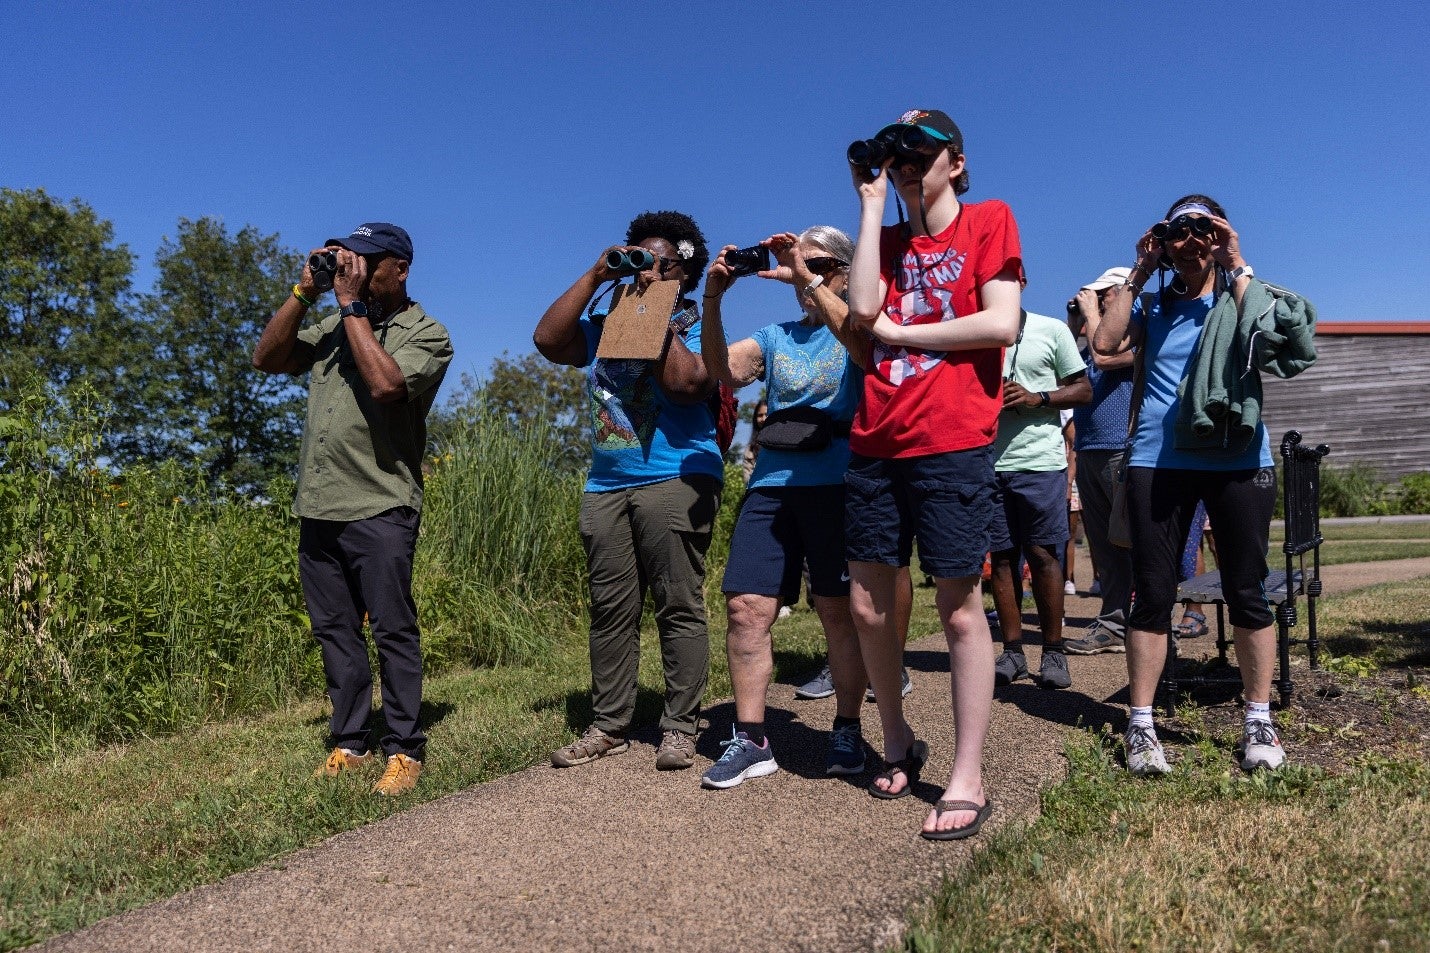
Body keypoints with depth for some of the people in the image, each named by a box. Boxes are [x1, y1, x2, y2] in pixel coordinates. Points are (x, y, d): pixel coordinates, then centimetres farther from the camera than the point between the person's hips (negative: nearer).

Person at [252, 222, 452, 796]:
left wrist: (352, 305, -13)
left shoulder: (426, 335, -2)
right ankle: (349, 744, 21)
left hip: (378, 509, -6)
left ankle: (404, 751, 5)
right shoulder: (334, 328, 17)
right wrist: (303, 293, 3)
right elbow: (267, 359, 11)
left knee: (393, 631, -4)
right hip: (317, 507, 7)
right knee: (334, 631, 11)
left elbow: (386, 383, -20)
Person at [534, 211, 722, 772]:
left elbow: (685, 383, -15)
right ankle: (609, 727, 13)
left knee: (679, 608, -4)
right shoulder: (607, 324, 19)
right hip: (605, 487, 5)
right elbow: (548, 340, 2)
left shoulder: (695, 325, 4)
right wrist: (594, 276, 2)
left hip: (675, 483, -5)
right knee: (610, 610, 6)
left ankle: (679, 729, 3)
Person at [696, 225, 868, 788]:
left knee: (838, 610, -1)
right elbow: (725, 372, 1)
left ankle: (848, 732, 17)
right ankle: (750, 741, 6)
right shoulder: (775, 337, 19)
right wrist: (712, 299, -9)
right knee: (746, 607, -3)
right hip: (771, 484, 4)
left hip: (837, 483, -4)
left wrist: (807, 279, -18)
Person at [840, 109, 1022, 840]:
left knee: (959, 608, -1)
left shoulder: (989, 220, 7)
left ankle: (966, 780, 7)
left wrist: (899, 332, -2)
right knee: (867, 605, 7)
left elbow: (1000, 323, -8)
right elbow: (862, 311, -3)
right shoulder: (886, 240, 19)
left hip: (951, 445, -5)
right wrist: (870, 203, 5)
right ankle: (898, 745, 26)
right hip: (875, 444, 5)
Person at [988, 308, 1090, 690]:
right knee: (1002, 556, 5)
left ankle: (1053, 652, 10)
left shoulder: (1051, 329, 5)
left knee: (1042, 554, 0)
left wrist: (1037, 398, -11)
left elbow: (1083, 389, 5)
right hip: (989, 461, 3)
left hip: (1039, 461, -2)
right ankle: (1012, 651, 14)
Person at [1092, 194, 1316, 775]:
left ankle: (1258, 721, 15)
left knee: (1246, 594, 3)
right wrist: (1138, 274, 4)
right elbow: (1105, 343, -1)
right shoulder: (1152, 306, 17)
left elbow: (1259, 333, -10)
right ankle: (1141, 725, 7)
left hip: (1238, 460, -1)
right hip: (1158, 461, 1)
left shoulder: (1244, 295, 12)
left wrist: (1238, 266, -4)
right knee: (1152, 595, 0)